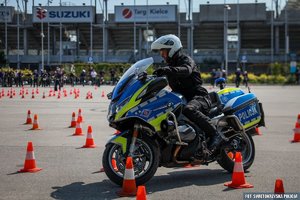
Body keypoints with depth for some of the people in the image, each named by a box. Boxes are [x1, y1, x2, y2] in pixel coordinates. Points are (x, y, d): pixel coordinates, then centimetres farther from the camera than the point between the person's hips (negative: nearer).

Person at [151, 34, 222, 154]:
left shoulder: (185, 60, -4)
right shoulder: (171, 66, 23)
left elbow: (186, 70, -29)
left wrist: (167, 70, -46)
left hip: (199, 96, -9)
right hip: (183, 99, 9)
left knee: (189, 110, -40)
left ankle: (215, 134, -33)